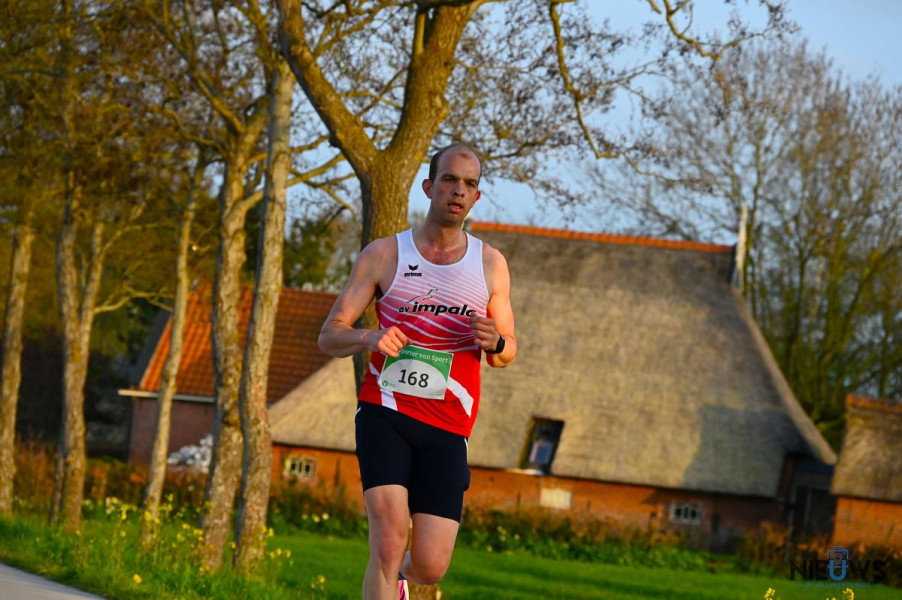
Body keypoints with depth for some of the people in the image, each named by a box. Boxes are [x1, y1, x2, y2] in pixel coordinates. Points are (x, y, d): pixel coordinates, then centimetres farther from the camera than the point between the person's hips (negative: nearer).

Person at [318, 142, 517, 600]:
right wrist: (369, 338, -18)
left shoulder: (490, 265, 11)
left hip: (446, 429, 2)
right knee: (390, 538, -22)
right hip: (385, 412, -2)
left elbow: (507, 354, 19)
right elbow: (329, 336, 4)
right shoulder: (383, 255, 5)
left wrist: (495, 343, -7)